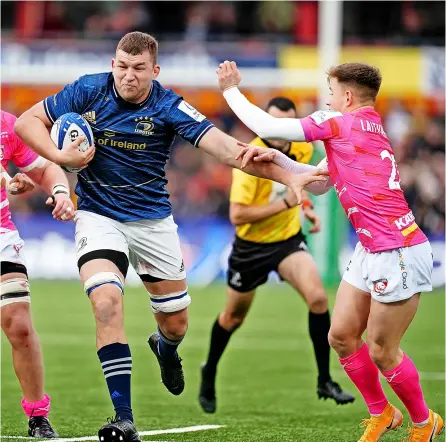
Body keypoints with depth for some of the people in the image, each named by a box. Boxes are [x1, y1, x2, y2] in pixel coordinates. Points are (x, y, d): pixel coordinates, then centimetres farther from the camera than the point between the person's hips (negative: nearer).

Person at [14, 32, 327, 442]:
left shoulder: (168, 107, -15)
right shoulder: (88, 91, -11)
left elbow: (225, 148, -25)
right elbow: (27, 122, -1)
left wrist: (287, 176, -38)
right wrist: (60, 156, -19)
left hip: (153, 220, 1)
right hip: (99, 216, -1)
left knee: (176, 323, 10)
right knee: (107, 301, -26)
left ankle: (165, 350, 52)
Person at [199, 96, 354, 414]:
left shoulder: (303, 148, -7)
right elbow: (237, 215, -30)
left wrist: (306, 205, 3)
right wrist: (284, 203, -31)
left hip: (289, 239, 3)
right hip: (251, 245, -3)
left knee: (318, 298, -20)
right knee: (234, 316, 15)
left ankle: (325, 382, -10)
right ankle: (209, 373, 43)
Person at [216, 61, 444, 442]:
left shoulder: (341, 123, -13)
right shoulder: (366, 130, 14)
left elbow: (266, 126, -9)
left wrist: (231, 90, 5)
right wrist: (274, 158, 9)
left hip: (399, 253, -9)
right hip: (371, 252, 9)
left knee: (382, 351, 1)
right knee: (341, 335, 12)